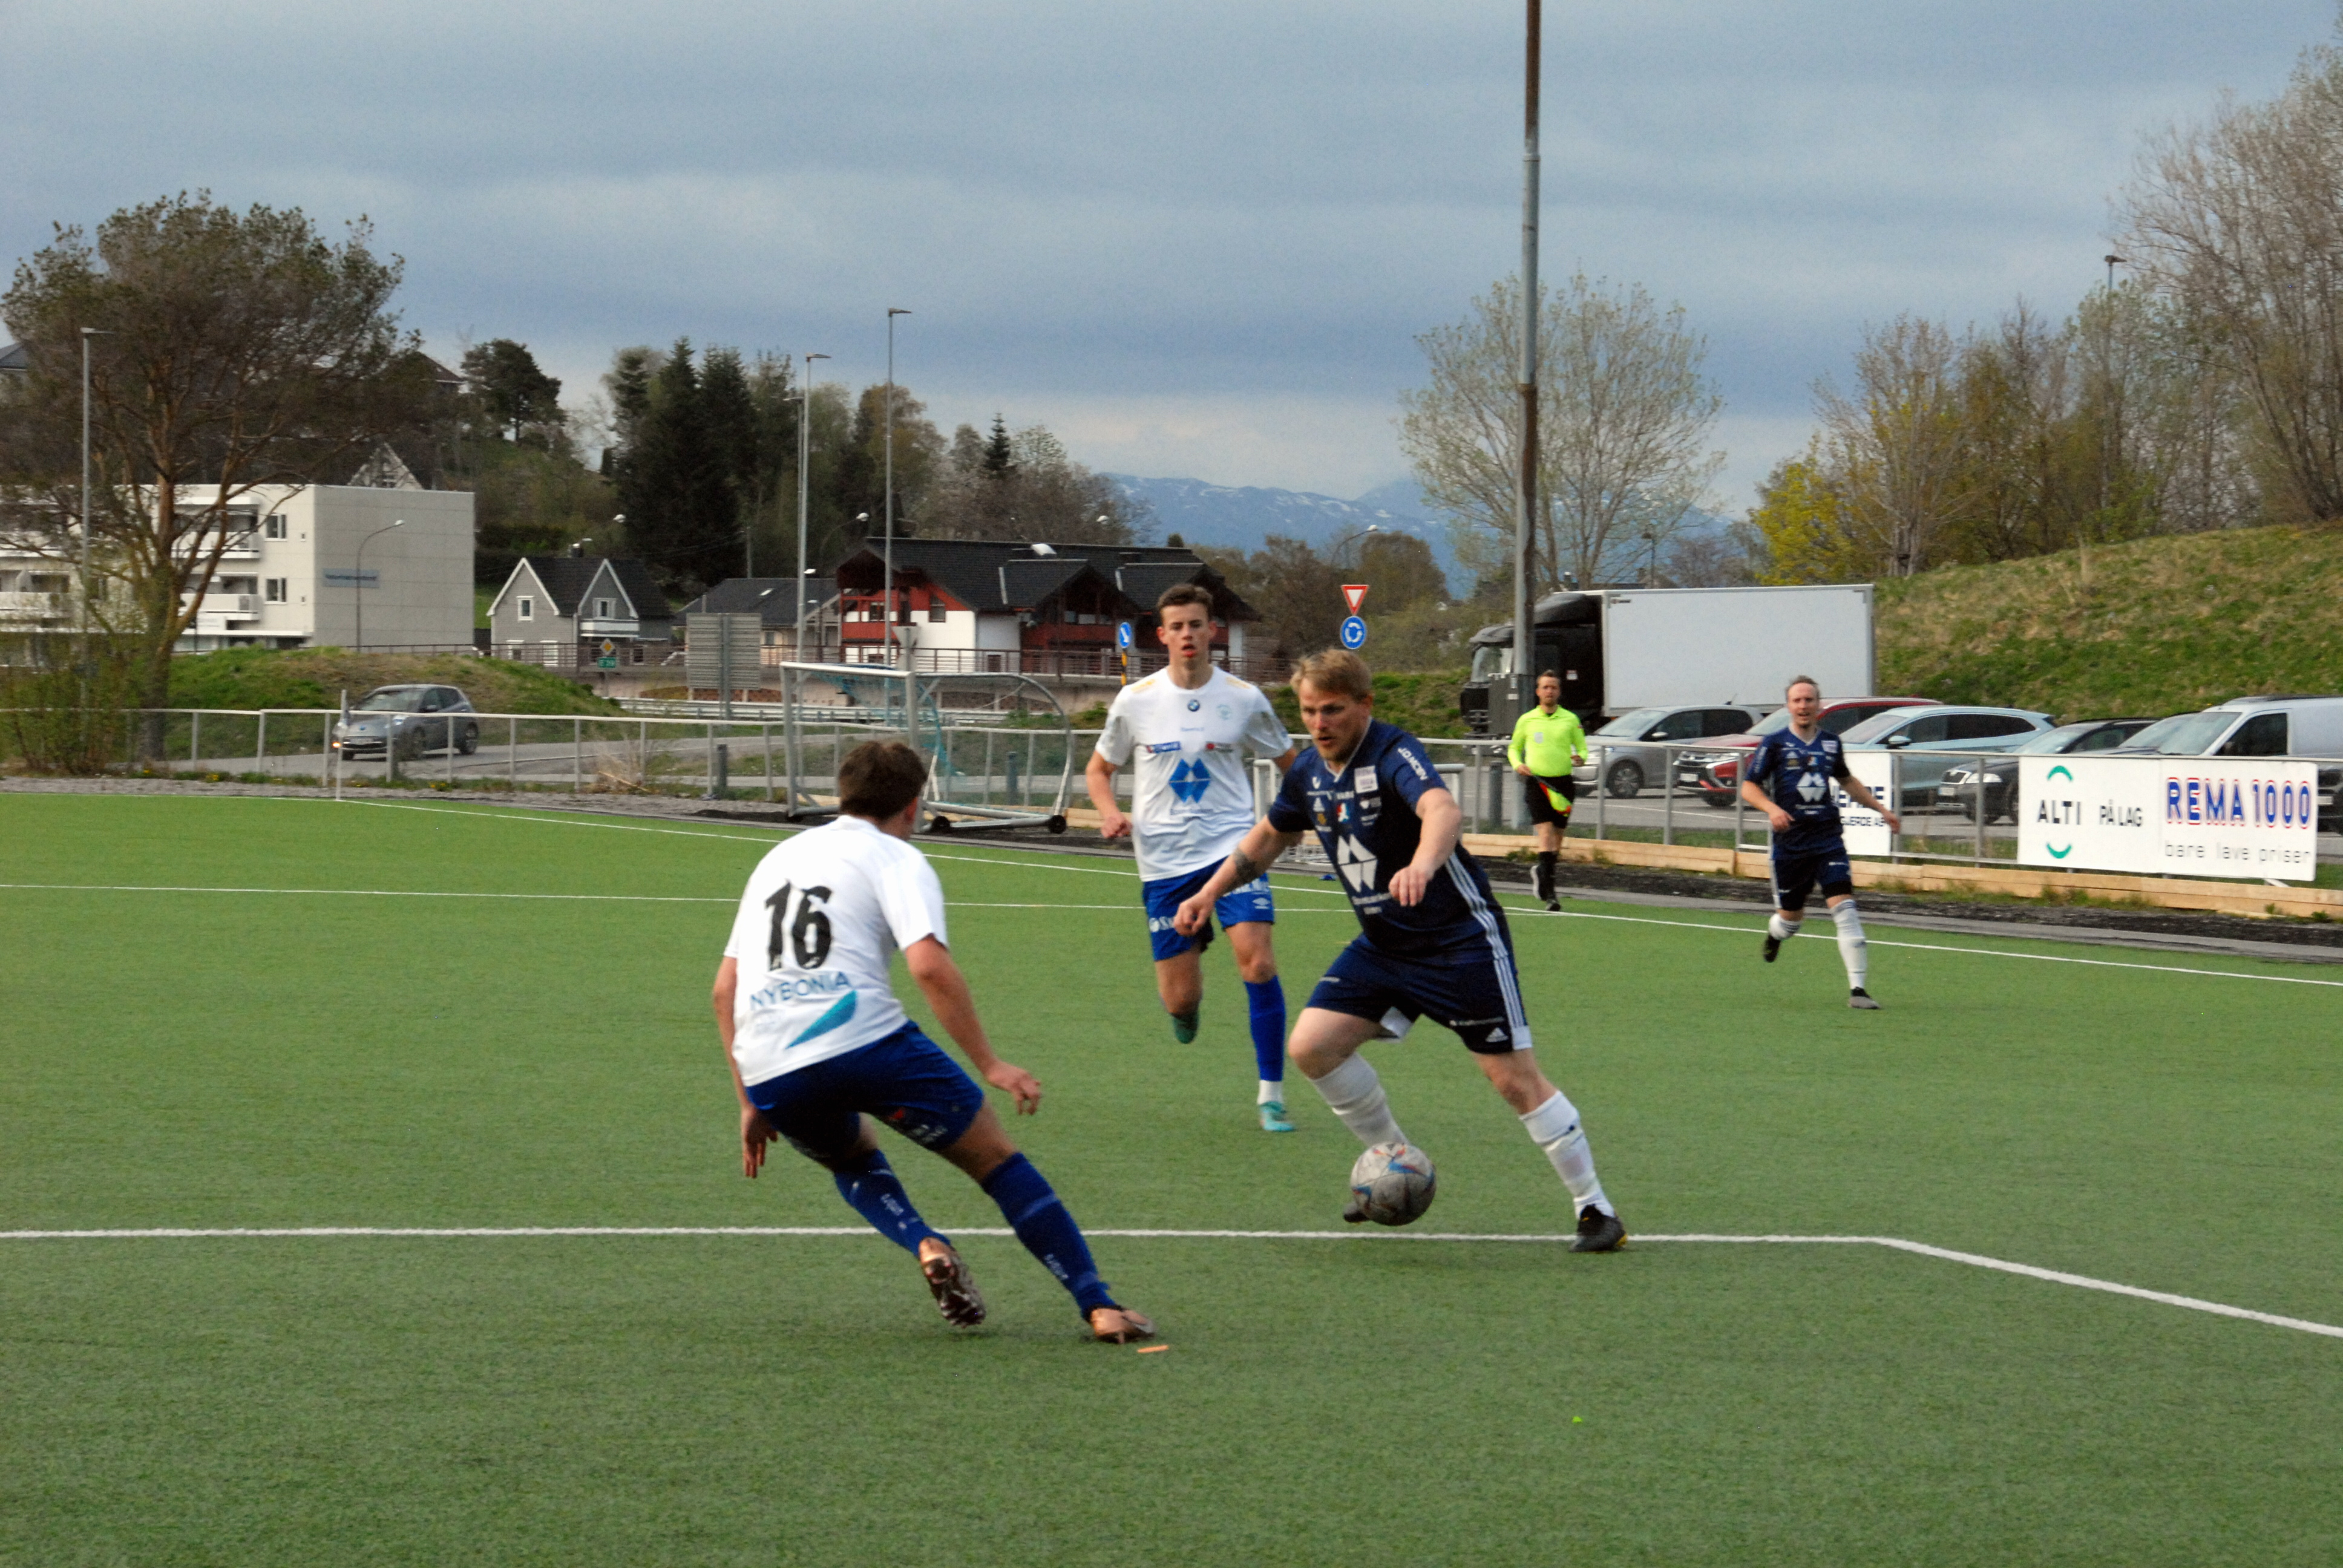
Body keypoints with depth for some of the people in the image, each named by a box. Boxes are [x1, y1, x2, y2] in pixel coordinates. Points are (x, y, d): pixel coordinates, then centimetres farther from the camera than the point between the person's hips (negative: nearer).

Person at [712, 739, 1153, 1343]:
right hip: (862, 1039, -5)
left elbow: (725, 988, 23)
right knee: (995, 1156, 10)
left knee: (854, 1157, 34)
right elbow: (930, 966, -10)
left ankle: (924, 1244, 4)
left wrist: (752, 1104, 26)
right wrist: (989, 1065, -7)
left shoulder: (779, 857, 26)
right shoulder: (895, 858, 7)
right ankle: (1099, 1306, 2)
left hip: (767, 1071, 5)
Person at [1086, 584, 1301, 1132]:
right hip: (1165, 860, 1)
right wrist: (1111, 813, -6)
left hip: (1231, 848, -1)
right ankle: (1189, 1004, 42)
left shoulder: (1243, 699, 0)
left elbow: (1291, 763, 14)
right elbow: (1098, 769, 15)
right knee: (1180, 1000, 1)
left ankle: (1271, 1093, -11)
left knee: (1257, 961, -21)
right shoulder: (1135, 701, 1)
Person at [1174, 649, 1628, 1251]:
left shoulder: (1394, 754, -21)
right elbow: (1271, 835, 24)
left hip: (1460, 937, -7)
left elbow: (1443, 809, -43)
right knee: (1312, 1046, -5)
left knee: (1513, 1076, -9)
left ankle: (1595, 1208, 1)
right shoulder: (1310, 771, 3)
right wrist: (1210, 893, 20)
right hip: (1382, 945, 8)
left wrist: (1422, 866, -62)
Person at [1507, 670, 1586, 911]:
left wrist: (1580, 757, -11)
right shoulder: (1526, 720, 8)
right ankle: (1548, 892, -21)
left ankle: (1540, 875, 32)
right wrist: (1517, 764, -2)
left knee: (1557, 840, 7)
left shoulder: (1570, 720, 8)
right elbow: (1514, 748, 19)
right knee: (1545, 832, -17)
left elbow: (1582, 748, 12)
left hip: (1563, 782, 2)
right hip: (1537, 781, -2)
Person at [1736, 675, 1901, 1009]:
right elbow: (1748, 787, -3)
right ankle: (1775, 932, 49)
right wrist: (1771, 808, -22)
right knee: (1792, 915, 9)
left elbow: (1846, 780, 28)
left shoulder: (1831, 743, 9)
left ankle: (1857, 988, -16)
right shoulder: (1774, 744, -3)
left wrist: (1881, 809, 27)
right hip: (1790, 842, -2)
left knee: (1844, 906, -14)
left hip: (1828, 840, 2)